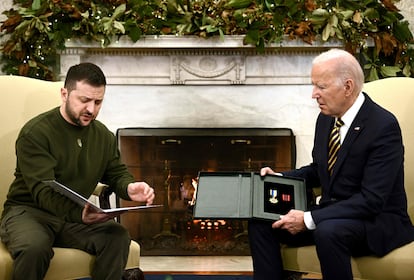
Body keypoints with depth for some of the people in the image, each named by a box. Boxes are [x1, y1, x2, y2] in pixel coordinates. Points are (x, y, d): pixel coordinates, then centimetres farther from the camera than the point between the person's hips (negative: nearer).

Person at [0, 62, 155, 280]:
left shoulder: (104, 136, 5)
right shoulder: (35, 133, -15)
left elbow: (117, 174, 14)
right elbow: (43, 191, -24)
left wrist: (128, 188, -13)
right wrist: (78, 213, -43)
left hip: (75, 216, 5)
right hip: (28, 211, -4)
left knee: (118, 237, -24)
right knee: (34, 247, -38)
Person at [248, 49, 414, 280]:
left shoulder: (384, 126, -19)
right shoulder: (326, 118, 4)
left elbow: (372, 200, -24)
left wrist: (309, 219, -25)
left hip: (378, 220, -7)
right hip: (331, 213, 7)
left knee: (327, 230, -37)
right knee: (261, 221, -8)